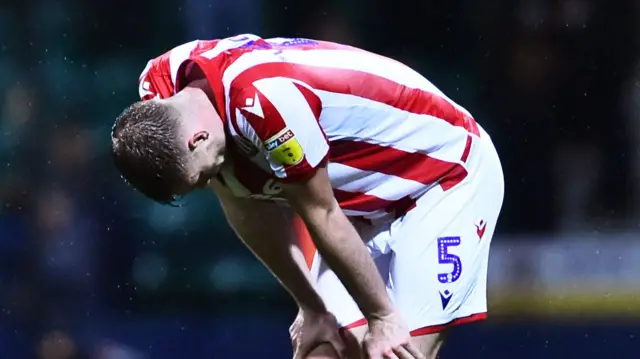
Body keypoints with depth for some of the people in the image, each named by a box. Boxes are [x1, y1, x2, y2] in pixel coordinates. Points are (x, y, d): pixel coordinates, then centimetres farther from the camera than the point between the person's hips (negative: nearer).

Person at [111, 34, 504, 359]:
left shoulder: (266, 99, -37)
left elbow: (322, 218, -25)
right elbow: (252, 210, -1)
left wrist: (382, 316, -13)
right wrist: (313, 309, 2)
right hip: (363, 199, 8)